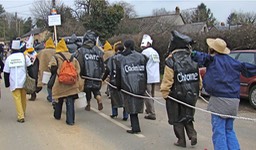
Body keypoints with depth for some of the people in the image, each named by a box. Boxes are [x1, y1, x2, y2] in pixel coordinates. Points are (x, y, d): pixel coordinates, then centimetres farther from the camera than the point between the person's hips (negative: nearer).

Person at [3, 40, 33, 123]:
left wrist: (7, 83, 13)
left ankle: (21, 116, -8)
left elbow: (6, 72, 6)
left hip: (14, 83, -1)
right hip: (23, 82, 1)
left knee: (17, 98, 0)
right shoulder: (24, 56, 0)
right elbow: (30, 69, -1)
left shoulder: (9, 58, 2)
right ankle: (23, 113, 32)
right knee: (23, 98, 16)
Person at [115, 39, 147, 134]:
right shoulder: (141, 56, 7)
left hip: (128, 86, -3)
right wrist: (144, 85, 15)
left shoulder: (120, 58, 0)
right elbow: (145, 72, 9)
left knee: (132, 107, 2)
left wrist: (118, 87, 10)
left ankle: (135, 127, -1)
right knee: (137, 105, 13)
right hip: (140, 86, 3)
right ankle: (135, 126, 21)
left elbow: (118, 74, 1)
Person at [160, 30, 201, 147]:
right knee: (187, 116, 22)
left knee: (177, 118, 10)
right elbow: (199, 79, 5)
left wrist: (165, 94, -4)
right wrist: (196, 92, 17)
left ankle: (181, 140, 15)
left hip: (176, 95, -5)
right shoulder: (193, 60, 1)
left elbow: (167, 81, -16)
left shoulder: (171, 61, -15)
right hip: (191, 96, 5)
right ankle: (192, 134, 8)